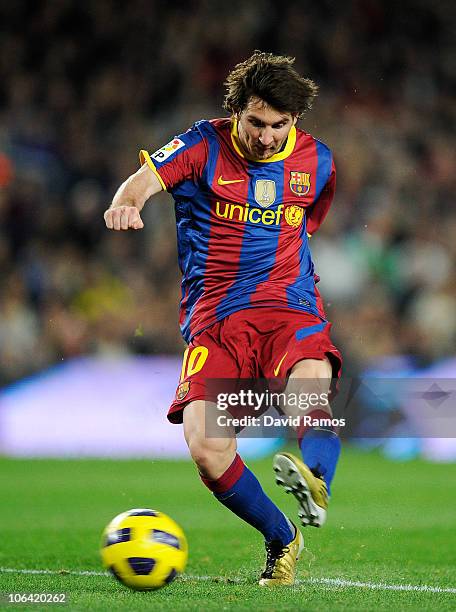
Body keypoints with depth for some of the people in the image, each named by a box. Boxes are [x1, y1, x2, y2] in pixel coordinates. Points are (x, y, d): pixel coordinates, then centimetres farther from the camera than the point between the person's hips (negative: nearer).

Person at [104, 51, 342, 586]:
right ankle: (282, 541, 3)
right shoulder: (205, 145, 1)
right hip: (214, 319, 0)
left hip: (290, 310, 0)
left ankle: (315, 485, -64)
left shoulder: (316, 161, 9)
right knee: (205, 446, -18)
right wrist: (126, 203, -38)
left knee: (309, 389, -35)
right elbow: (145, 179, -16)